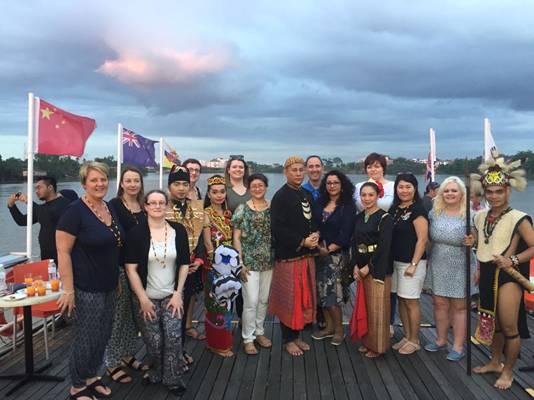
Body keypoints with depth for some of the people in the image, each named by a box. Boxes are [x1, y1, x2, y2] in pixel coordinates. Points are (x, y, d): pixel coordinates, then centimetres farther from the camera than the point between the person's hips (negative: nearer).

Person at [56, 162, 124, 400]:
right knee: (86, 338, 5)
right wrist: (68, 290, -20)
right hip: (86, 288, -7)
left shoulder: (110, 208, 7)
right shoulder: (75, 211, -16)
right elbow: (63, 252, -17)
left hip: (109, 286, 7)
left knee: (103, 336, 17)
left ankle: (92, 377, 37)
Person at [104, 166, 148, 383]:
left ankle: (128, 355, 29)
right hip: (119, 267, -6)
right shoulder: (114, 205, -9)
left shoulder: (143, 207, 9)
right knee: (117, 316, 1)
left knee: (133, 314, 14)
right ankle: (112, 362, 15)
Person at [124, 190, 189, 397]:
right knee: (153, 342, 2)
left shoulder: (179, 230, -2)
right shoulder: (136, 232, -8)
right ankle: (157, 371, 32)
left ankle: (173, 378, 12)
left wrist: (178, 293, -4)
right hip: (147, 297, -1)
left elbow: (184, 265, 3)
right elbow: (131, 268, -9)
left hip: (172, 295, 1)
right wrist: (143, 299, -11)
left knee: (173, 337, -9)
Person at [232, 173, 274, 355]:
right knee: (251, 301, -2)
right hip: (249, 262, -4)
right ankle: (248, 338, 14)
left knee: (264, 299, 14)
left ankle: (259, 332, 31)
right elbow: (236, 238, -5)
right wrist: (240, 263, -10)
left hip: (269, 261, 4)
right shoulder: (242, 209, -5)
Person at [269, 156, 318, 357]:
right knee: (289, 298, 2)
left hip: (307, 254, 7)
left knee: (305, 296, 13)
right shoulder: (280, 196, -10)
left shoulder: (307, 195, 12)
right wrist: (302, 242, -17)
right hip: (288, 256, -7)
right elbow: (278, 229, -17)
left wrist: (315, 236, -3)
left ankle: (297, 335, 28)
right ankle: (288, 339, 18)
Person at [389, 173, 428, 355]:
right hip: (395, 261, 7)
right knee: (401, 300, 13)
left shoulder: (417, 210, -10)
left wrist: (413, 264, -16)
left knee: (411, 301, 2)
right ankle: (406, 337, 26)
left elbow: (422, 239, -14)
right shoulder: (394, 209, 10)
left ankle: (414, 341, 16)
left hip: (411, 262, -7)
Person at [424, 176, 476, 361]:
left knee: (459, 306, 7)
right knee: (439, 304, 11)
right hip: (438, 267, 4)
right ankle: (441, 340, 29)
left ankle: (458, 346, 19)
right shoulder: (434, 213, 4)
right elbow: (428, 239, 13)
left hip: (460, 268, -3)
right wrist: (427, 259, 11)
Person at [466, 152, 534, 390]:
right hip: (487, 275, 6)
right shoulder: (480, 217, 7)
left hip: (507, 275, -6)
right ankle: (494, 363, 35)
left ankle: (508, 371, 20)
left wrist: (513, 260, -20)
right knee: (491, 323, 18)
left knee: (509, 327, 1)